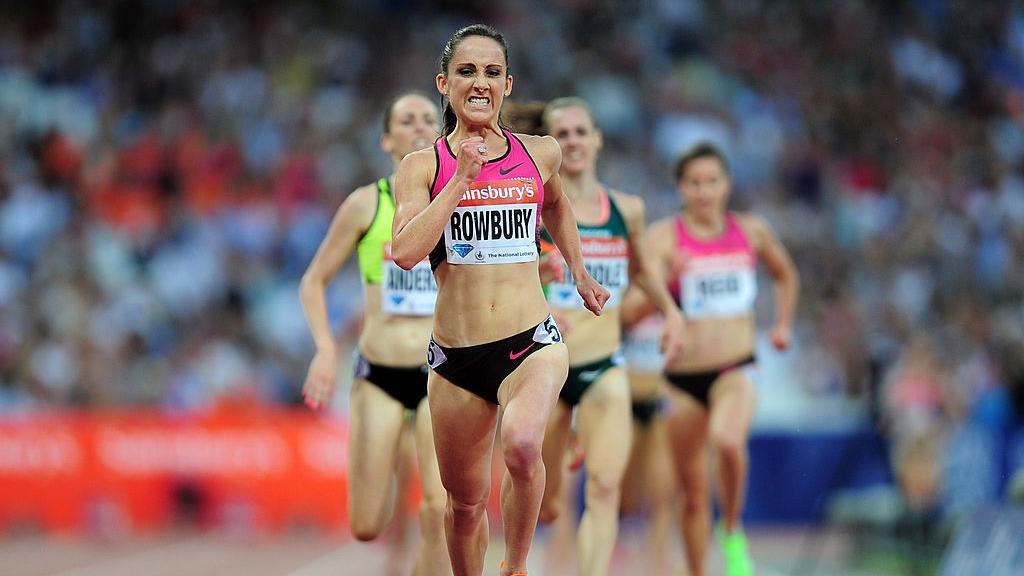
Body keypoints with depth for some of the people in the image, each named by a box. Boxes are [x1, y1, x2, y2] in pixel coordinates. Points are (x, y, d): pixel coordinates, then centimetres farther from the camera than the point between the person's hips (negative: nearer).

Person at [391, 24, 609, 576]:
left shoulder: (540, 153, 5)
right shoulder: (423, 166, -1)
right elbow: (406, 252, -16)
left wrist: (579, 273, 31)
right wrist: (461, 178, -15)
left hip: (532, 344, -1)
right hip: (456, 358, 1)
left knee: (521, 446, -32)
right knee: (465, 503, 11)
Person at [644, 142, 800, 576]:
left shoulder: (751, 231, 5)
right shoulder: (665, 236, -3)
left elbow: (785, 275, 26)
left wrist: (782, 324, 14)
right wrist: (665, 276, -33)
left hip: (736, 370, 0)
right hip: (683, 377, 0)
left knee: (728, 441, -32)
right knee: (693, 494, 6)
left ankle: (732, 533, -8)